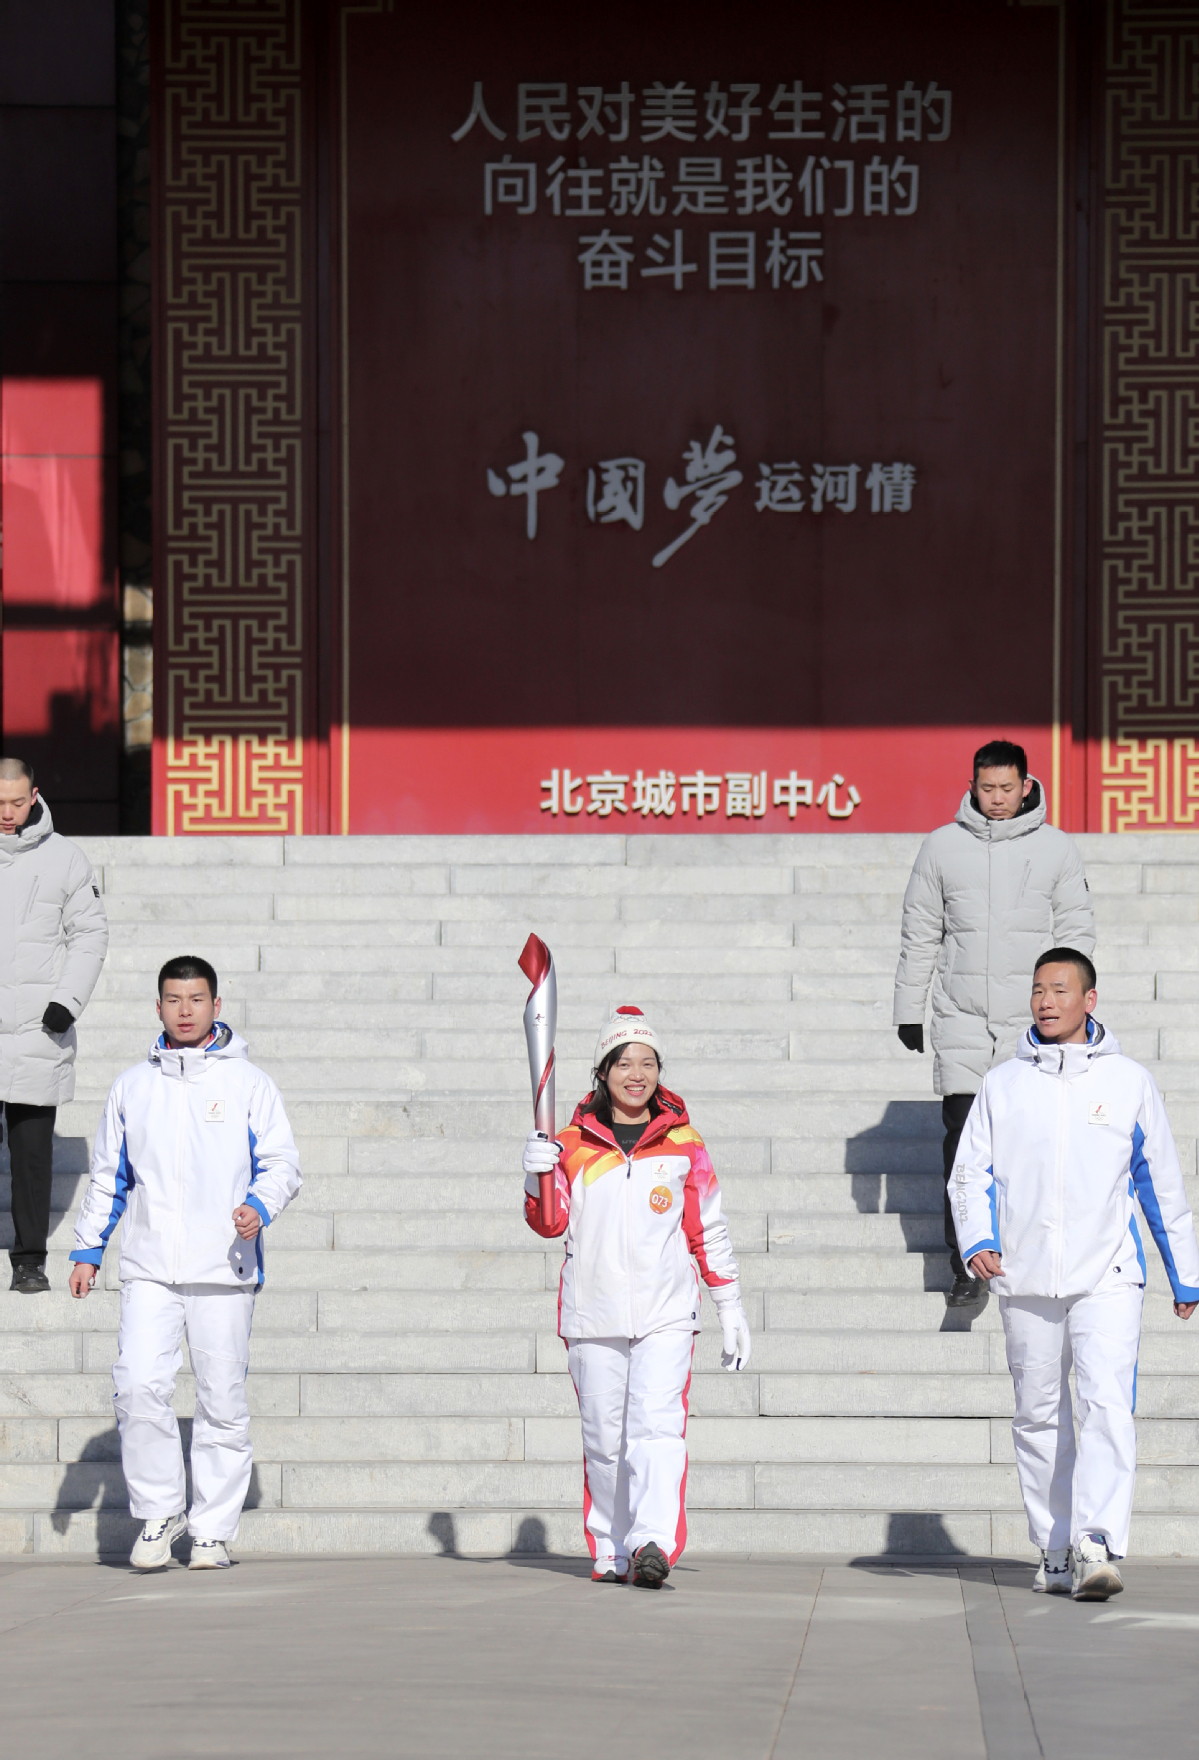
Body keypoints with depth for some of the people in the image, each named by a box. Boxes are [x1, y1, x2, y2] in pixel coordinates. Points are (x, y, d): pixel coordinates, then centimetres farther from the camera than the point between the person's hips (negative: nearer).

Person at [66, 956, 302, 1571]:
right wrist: (87, 1249, 13)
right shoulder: (132, 1086, 13)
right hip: (149, 1269, 2)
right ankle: (158, 1510, 2)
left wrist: (259, 1206, -17)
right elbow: (108, 1175, 19)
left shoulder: (248, 1083, 5)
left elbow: (282, 1164, 2)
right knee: (138, 1386, -14)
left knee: (222, 1400, 0)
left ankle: (213, 1528, 10)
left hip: (224, 1269, -2)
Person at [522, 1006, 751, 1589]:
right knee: (603, 1437, 6)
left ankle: (653, 1542, -28)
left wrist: (729, 1306, 11)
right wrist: (537, 1177, -18)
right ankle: (609, 1551, 17)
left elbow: (708, 1230, 11)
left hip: (665, 1314, -2)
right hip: (593, 1315, 2)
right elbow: (551, 1223, 1)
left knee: (656, 1424, -17)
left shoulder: (682, 1145, 5)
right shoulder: (574, 1144, 5)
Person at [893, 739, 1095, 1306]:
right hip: (960, 1019, 0)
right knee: (964, 1137, -8)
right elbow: (920, 934, 11)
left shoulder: (1055, 849, 5)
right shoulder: (942, 846, 6)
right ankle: (967, 1263, -5)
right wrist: (908, 1008, 9)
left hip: (1033, 1022, 0)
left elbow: (1075, 934, 7)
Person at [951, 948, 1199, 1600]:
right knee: (1039, 1416, 7)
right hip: (1025, 1279, 2)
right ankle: (1054, 1552, 17)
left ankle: (1097, 1545, -24)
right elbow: (970, 1172, 9)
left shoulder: (1128, 1082, 6)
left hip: (1107, 1278, -2)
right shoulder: (1002, 1086, 8)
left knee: (1107, 1405, -17)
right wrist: (977, 1240, -11)